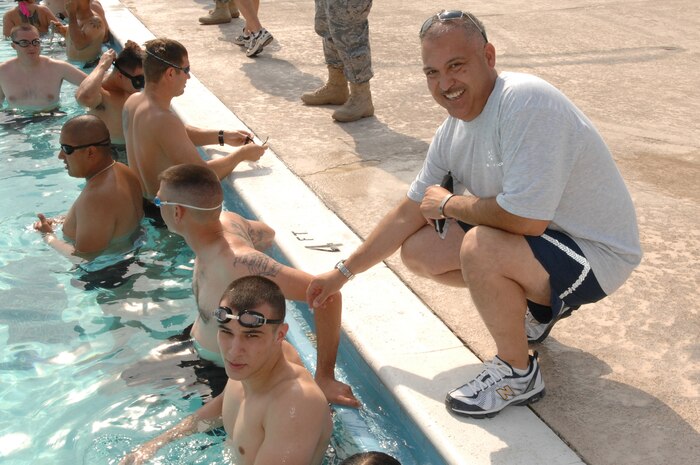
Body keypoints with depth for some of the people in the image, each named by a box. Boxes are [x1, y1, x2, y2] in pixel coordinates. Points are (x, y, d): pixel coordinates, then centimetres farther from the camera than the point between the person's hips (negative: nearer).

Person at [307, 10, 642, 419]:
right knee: (418, 251, 2)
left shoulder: (526, 102, -28)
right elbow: (410, 213, 9)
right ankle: (536, 304, 18)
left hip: (598, 252, -8)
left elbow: (526, 218, -34)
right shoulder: (453, 131, -1)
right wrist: (343, 272, 10)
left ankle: (519, 374, -7)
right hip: (539, 233, 9)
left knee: (480, 247, -33)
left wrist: (449, 204, -15)